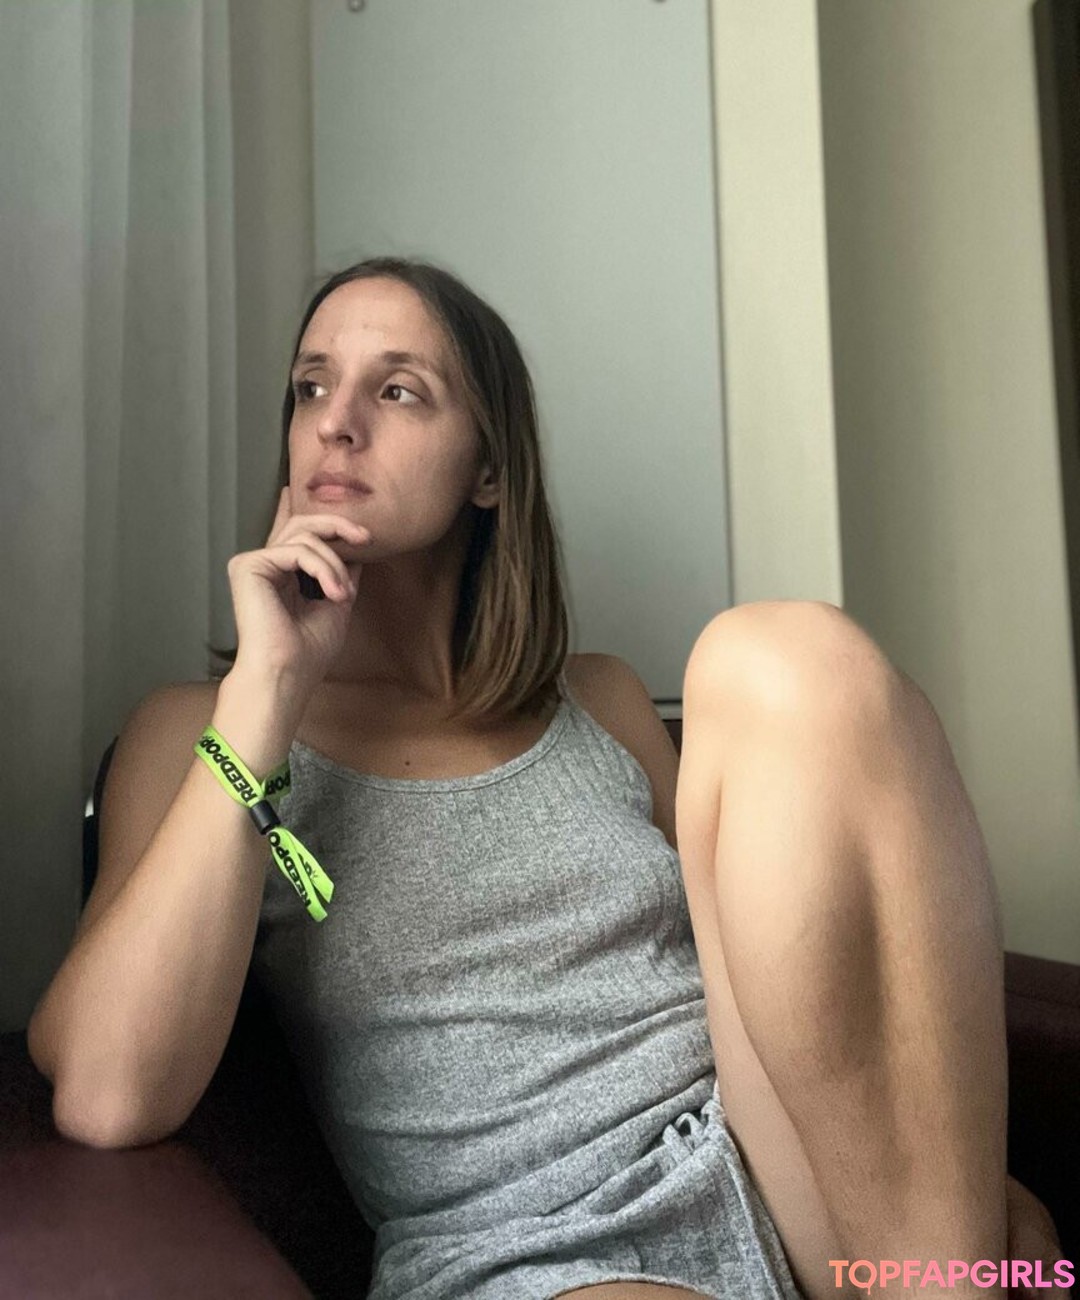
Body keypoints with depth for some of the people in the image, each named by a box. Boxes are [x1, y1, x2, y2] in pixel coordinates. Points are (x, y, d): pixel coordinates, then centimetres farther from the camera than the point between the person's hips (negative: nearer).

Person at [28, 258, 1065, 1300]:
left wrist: (958, 1174, -1)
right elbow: (107, 1100, -10)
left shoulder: (602, 702, 15)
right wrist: (267, 684, -10)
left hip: (789, 1189, 5)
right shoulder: (196, 729, 6)